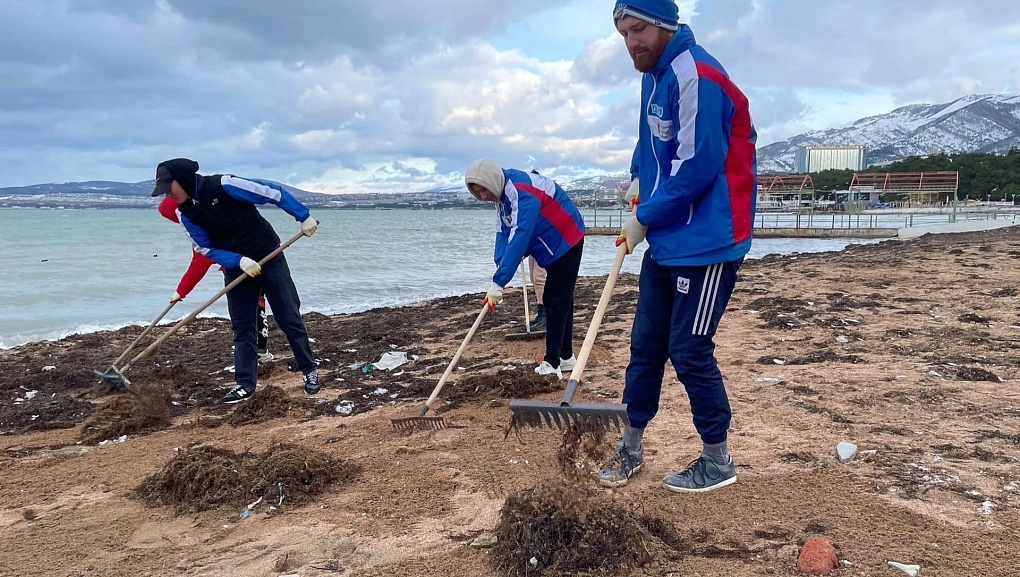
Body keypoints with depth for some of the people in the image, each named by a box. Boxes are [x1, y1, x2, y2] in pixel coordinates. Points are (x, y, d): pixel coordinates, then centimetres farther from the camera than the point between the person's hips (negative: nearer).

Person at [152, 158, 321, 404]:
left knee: (289, 317, 0)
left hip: (269, 258, -5)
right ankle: (245, 384, 10)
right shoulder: (184, 213, -6)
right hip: (236, 267, 5)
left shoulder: (224, 185, -24)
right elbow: (207, 248, -4)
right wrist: (239, 261, -20)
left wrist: (304, 217, -17)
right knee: (242, 327, 5)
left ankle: (310, 370, 14)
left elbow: (274, 192, -20)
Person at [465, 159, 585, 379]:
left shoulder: (522, 192, -31)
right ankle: (565, 357, 22)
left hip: (566, 241, -10)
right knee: (560, 299, 13)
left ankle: (552, 364, -6)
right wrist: (500, 267, -19)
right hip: (553, 245, 10)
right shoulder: (502, 192, -1)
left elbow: (519, 238, -38)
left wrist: (498, 283, -40)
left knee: (557, 302, -9)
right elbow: (503, 233, -3)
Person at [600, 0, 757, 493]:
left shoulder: (695, 75, -18)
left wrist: (644, 219, -12)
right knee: (645, 345, 12)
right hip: (666, 241, 9)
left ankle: (718, 462, 16)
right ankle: (630, 448, 25)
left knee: (689, 352, -3)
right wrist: (639, 179, 11)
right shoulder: (654, 75, 11)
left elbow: (697, 167, -22)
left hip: (706, 244, -9)